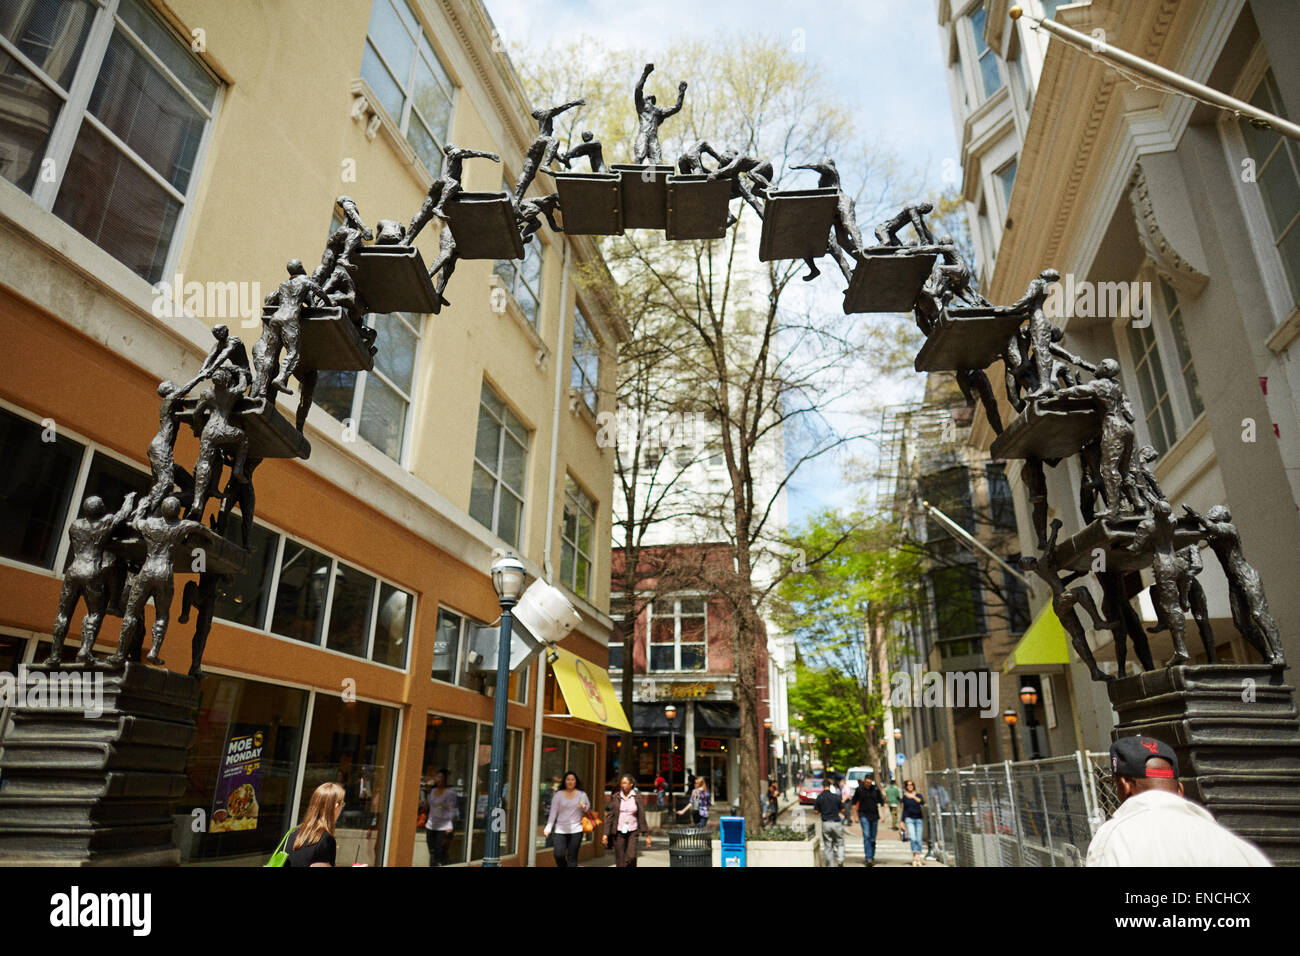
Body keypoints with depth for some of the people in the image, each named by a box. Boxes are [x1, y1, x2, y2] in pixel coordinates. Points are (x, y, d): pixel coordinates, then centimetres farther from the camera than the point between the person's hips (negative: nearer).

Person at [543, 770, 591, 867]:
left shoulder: (581, 795, 6)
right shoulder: (558, 795, 5)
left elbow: (588, 810, 11)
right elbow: (553, 813, 4)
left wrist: (584, 807, -12)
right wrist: (548, 827, -5)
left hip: (576, 830, 0)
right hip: (561, 830, 1)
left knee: (572, 857, -3)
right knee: (558, 854, -10)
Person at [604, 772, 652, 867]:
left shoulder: (637, 796, 0)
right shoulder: (615, 797, 0)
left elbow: (641, 816, 2)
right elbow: (609, 816, 2)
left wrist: (647, 834, 1)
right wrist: (606, 834, -4)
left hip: (632, 831, -1)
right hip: (619, 831, 1)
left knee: (631, 857, -17)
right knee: (620, 861, 2)